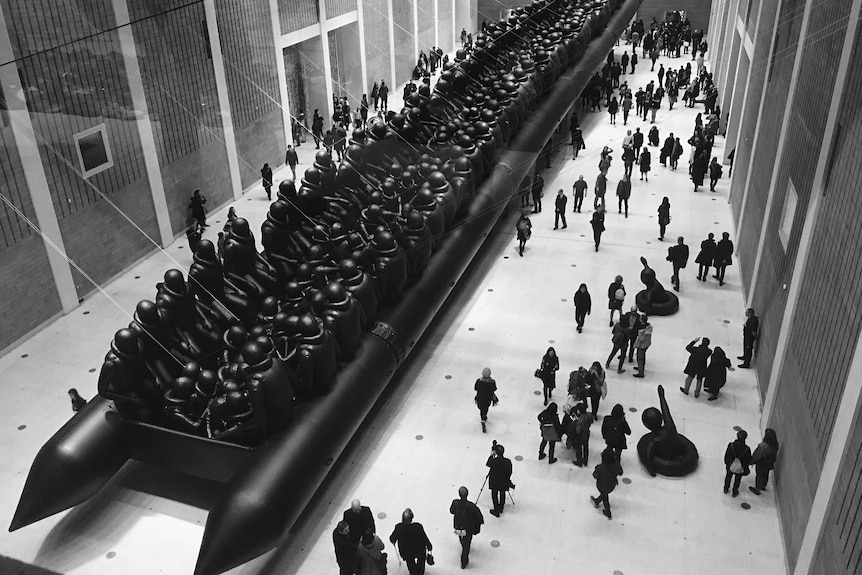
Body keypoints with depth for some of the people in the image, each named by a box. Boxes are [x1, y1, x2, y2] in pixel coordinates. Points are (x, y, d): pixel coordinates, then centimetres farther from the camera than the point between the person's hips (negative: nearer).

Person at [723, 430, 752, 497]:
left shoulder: (731, 445, -26)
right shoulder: (746, 449, -28)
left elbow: (726, 456, -12)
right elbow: (749, 460, -13)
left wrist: (726, 463, 7)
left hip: (730, 466, 1)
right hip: (740, 468, -1)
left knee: (728, 476, 28)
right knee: (737, 479, 25)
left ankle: (726, 489, 50)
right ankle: (735, 492, 44)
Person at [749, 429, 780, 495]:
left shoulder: (763, 445, -39)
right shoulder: (775, 444, -16)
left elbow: (757, 455, -27)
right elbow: (775, 455, 1)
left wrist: (752, 461, -10)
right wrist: (773, 461, 17)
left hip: (762, 464, -6)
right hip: (770, 463, 6)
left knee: (759, 475, 15)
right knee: (766, 474, 27)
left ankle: (757, 489, 34)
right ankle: (763, 486, 51)